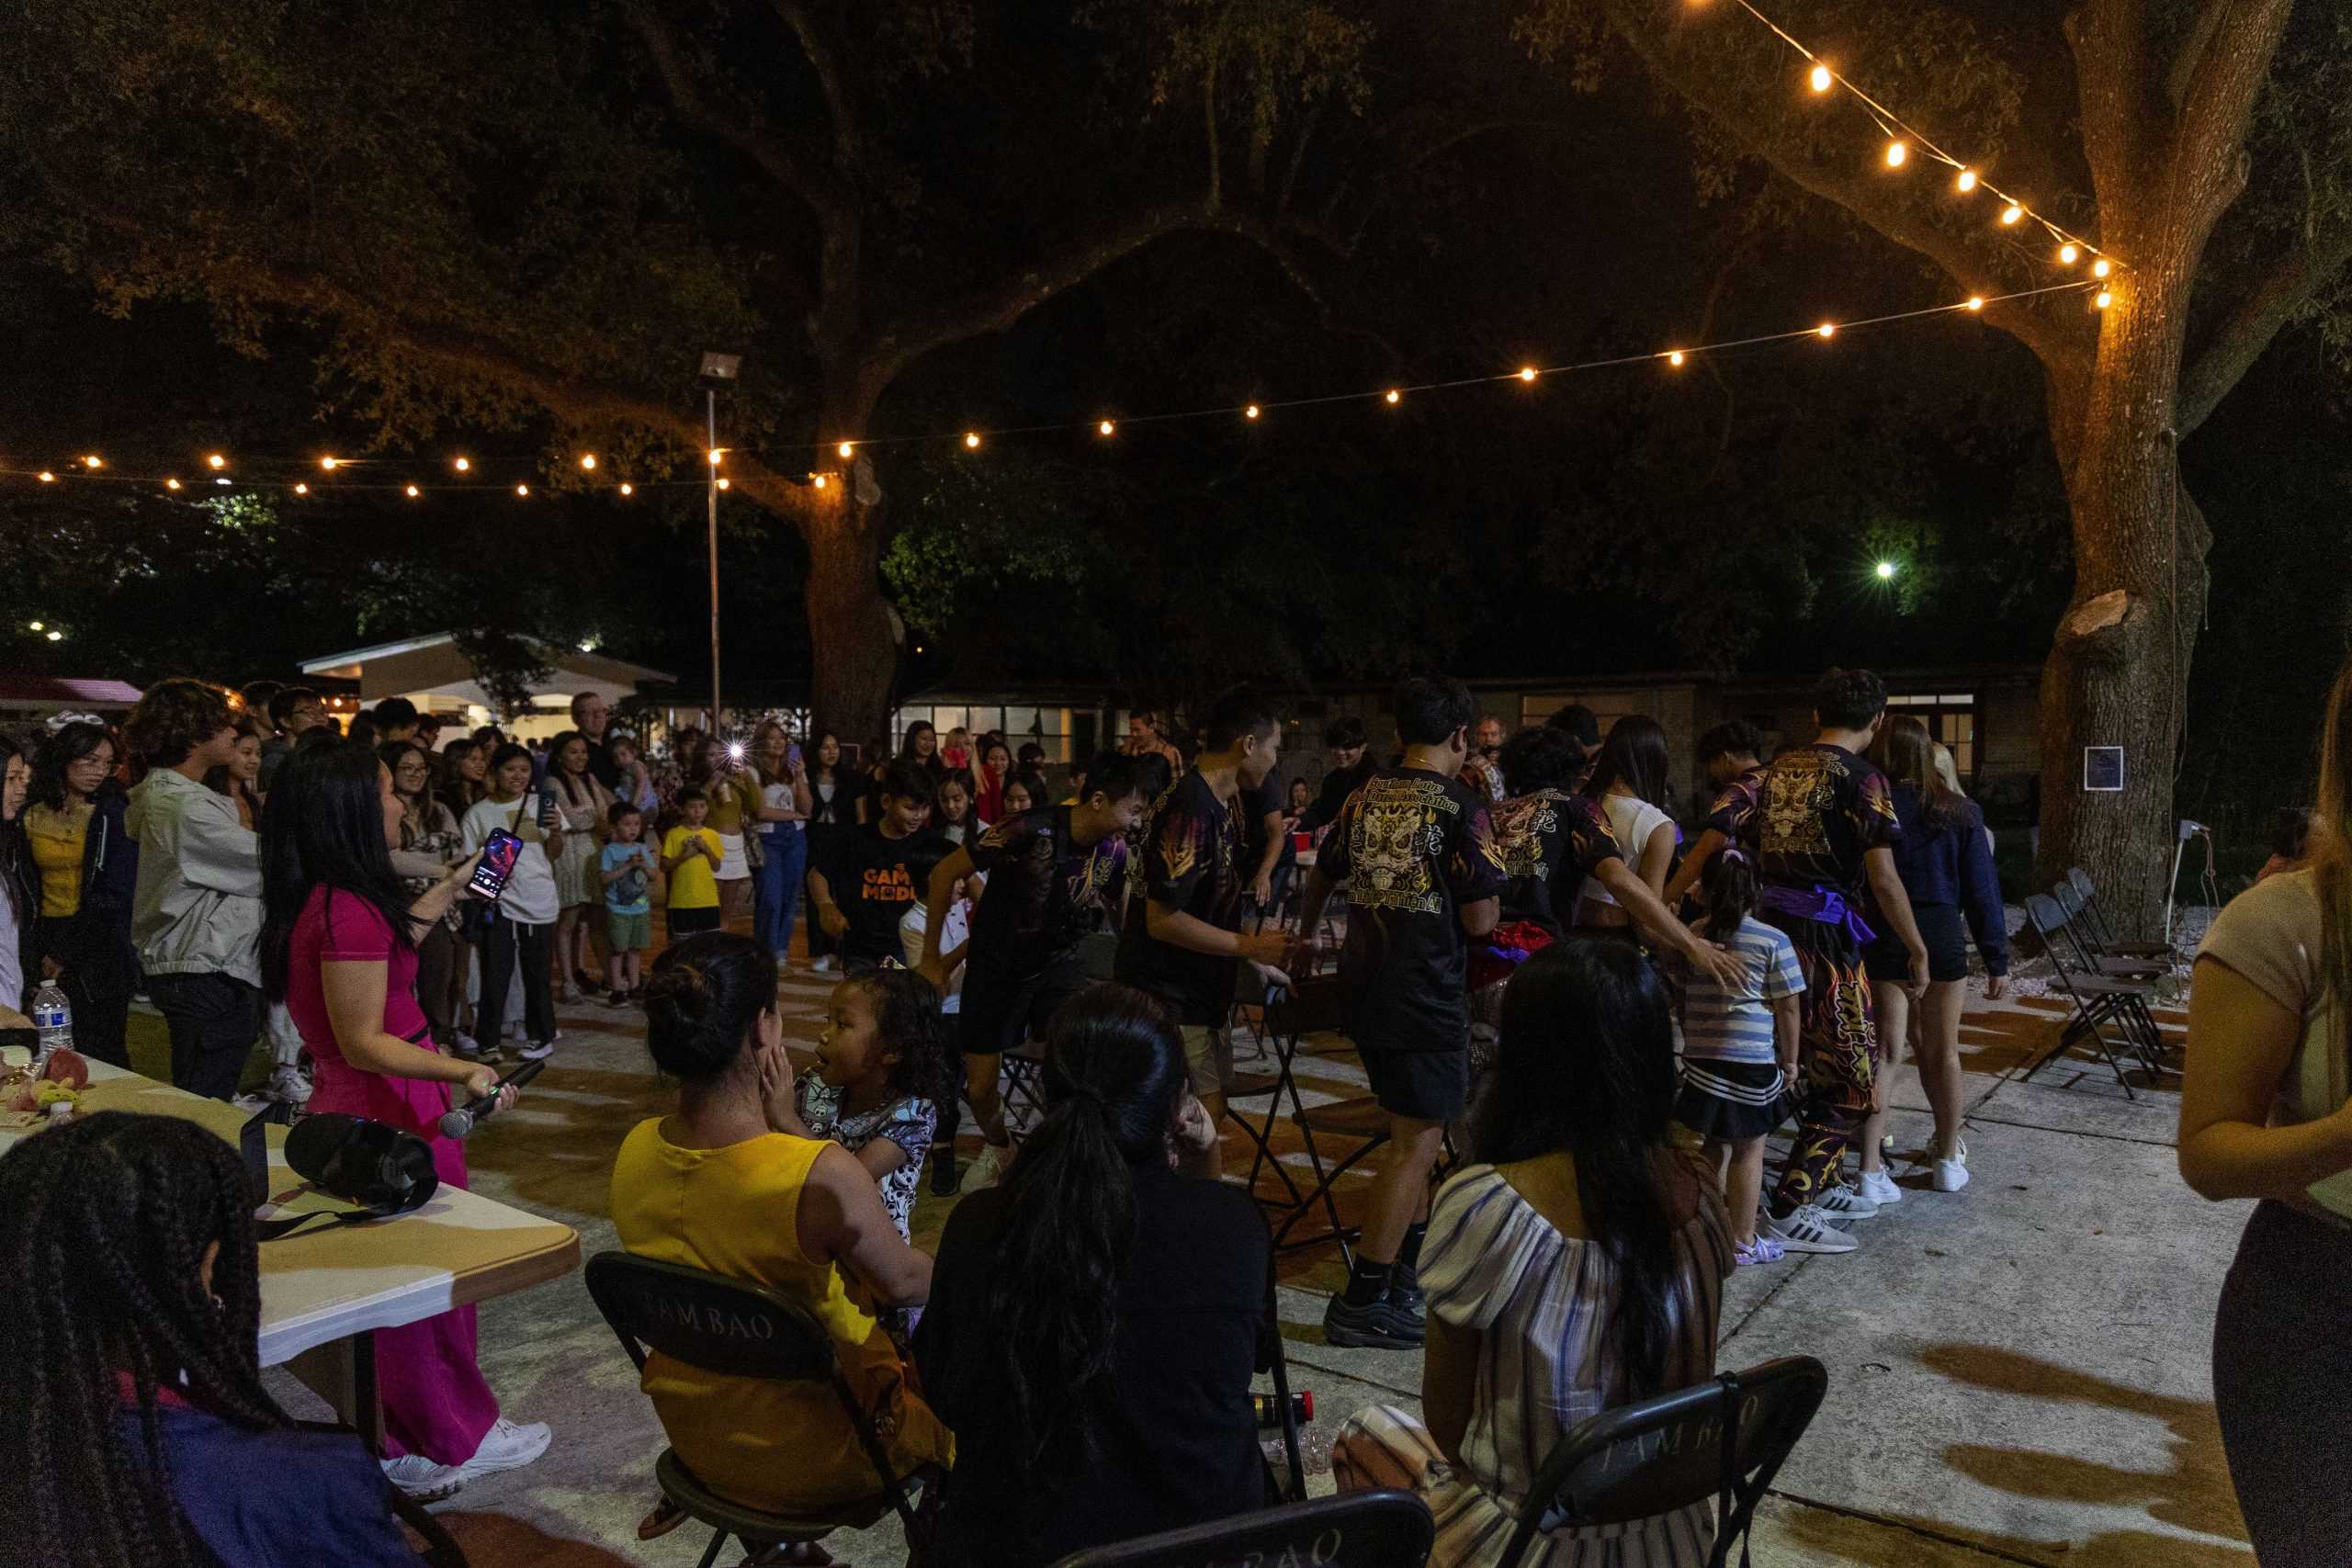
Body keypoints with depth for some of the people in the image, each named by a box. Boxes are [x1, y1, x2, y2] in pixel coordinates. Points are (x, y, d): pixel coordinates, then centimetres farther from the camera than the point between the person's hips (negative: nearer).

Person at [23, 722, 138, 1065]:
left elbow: (116, 896, -9)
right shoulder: (32, 814, 6)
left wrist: (66, 955, -9)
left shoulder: (114, 813, -5)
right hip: (47, 943, 4)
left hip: (98, 950, -3)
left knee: (100, 1053, -4)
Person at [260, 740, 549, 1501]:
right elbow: (362, 1043, -26)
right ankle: (455, 1438, 25)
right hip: (393, 1118, -10)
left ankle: (400, 1437, 33)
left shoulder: (323, 901, 4)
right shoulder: (348, 910, -25)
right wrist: (461, 1072, -38)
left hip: (349, 1109, 10)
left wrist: (444, 893, 30)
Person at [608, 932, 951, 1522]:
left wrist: (782, 1125, -9)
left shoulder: (637, 1149, -15)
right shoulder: (822, 1175, -34)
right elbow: (903, 1283, -15)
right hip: (810, 1461, -6)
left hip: (692, 1434, 6)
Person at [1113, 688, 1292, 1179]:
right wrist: (1250, 946, -18)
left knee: (1207, 1114, 18)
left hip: (1199, 989, 10)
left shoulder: (1224, 802, 8)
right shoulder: (1190, 809, -23)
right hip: (1167, 996, -10)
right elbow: (1164, 920, -25)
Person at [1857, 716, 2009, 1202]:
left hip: (1880, 942, 0)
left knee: (1885, 1051, 4)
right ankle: (1948, 1158, 29)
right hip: (1941, 938, 0)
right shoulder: (1958, 811, -2)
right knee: (1942, 1052, 14)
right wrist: (1997, 959, 5)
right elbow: (1981, 888, 0)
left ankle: (1871, 1171, -1)